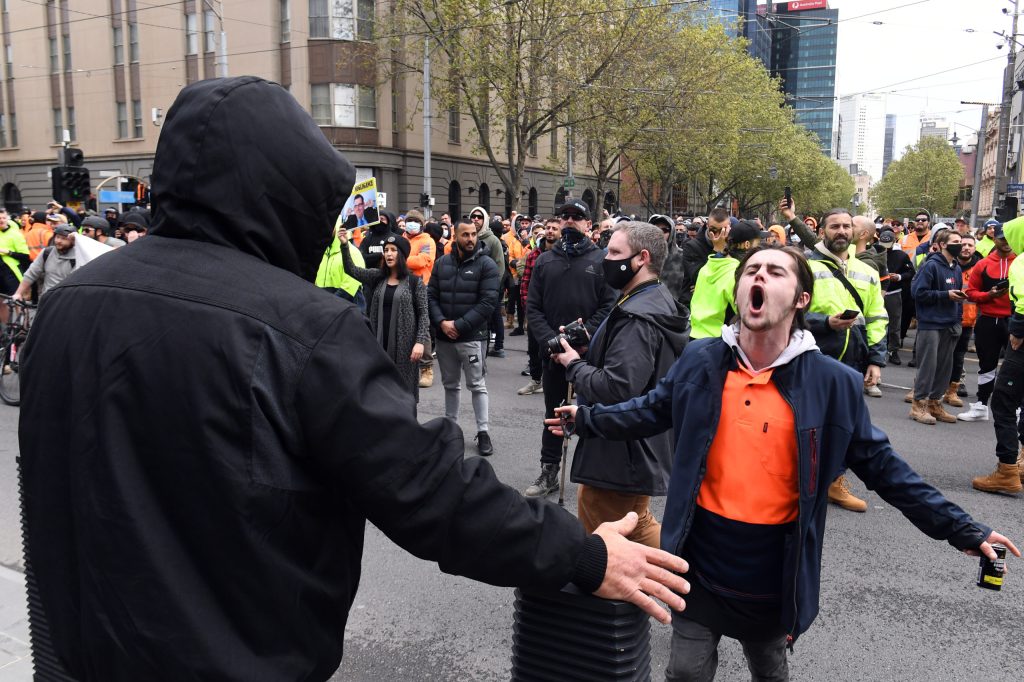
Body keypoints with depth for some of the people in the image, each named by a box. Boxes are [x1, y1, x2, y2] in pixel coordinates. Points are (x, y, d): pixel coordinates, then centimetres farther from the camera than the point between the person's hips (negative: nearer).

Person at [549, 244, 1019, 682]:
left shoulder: (831, 382, -11)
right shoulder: (701, 360, -7)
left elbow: (879, 464, -4)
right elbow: (653, 411, 8)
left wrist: (960, 529, -5)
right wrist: (587, 419, 7)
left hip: (774, 566, 0)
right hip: (701, 555, 1)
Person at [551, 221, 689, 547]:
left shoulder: (638, 318, -24)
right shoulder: (658, 302, 11)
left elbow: (615, 389, -31)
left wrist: (574, 363, -16)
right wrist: (590, 352, 4)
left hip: (618, 457, -11)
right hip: (644, 448, 11)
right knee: (637, 526, 27)